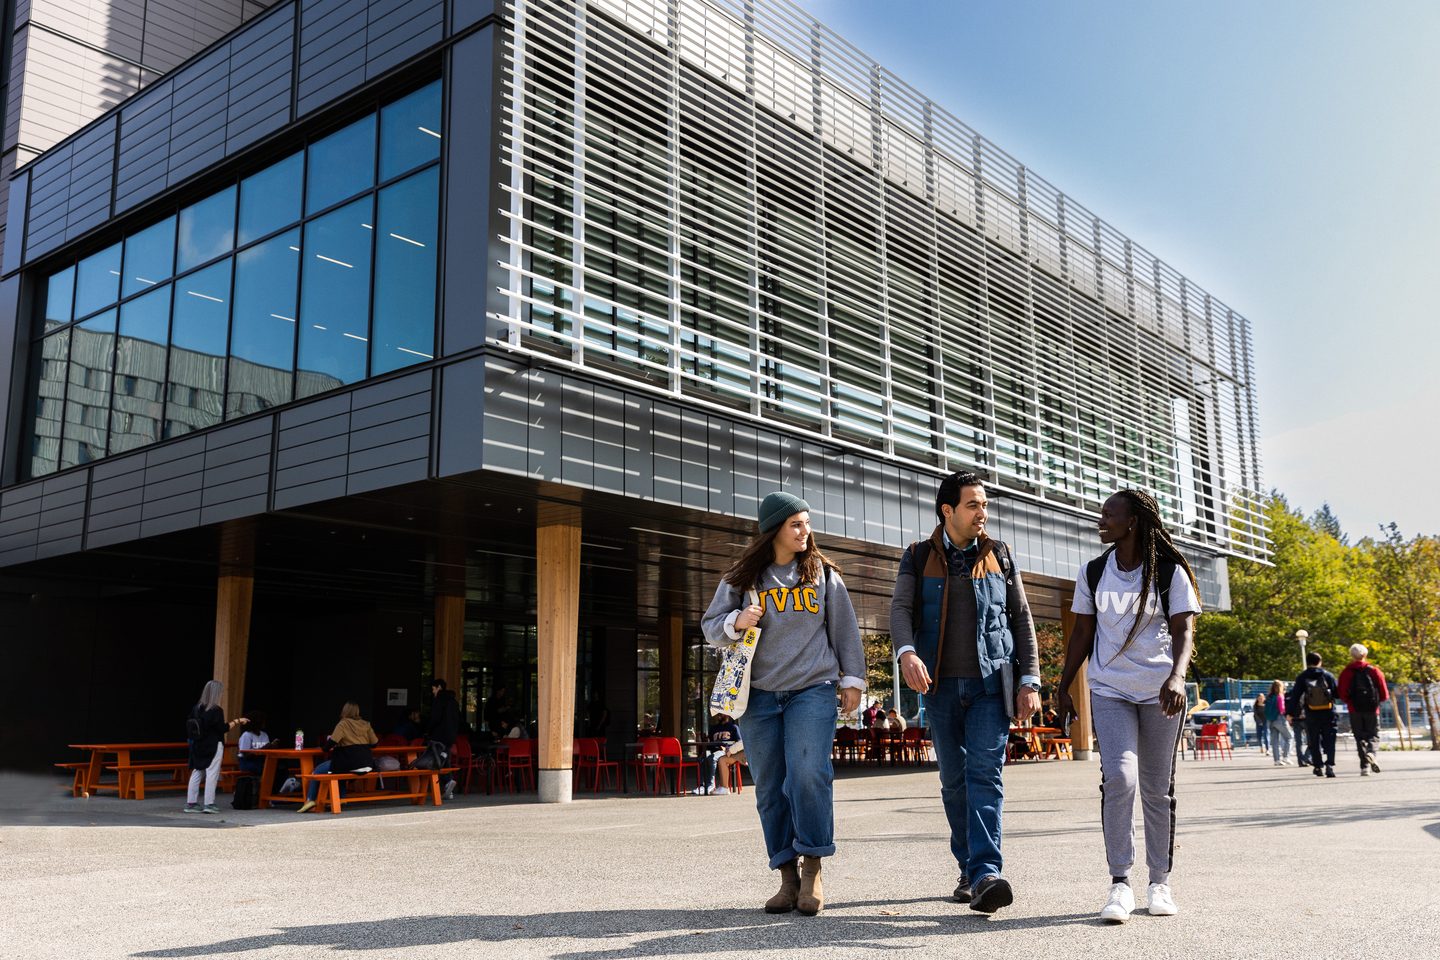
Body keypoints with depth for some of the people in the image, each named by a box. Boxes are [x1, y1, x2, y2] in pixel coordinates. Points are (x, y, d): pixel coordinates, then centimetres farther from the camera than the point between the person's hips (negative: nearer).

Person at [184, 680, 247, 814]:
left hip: (198, 746, 6)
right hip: (213, 747, -6)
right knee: (212, 774, -1)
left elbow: (189, 726, 9)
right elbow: (223, 728, -14)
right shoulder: (216, 710, -15)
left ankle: (191, 803, 12)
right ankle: (209, 804, -2)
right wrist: (237, 722, -3)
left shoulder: (196, 709, 2)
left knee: (196, 773, 10)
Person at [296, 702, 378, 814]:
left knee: (318, 770, 11)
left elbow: (331, 743, -11)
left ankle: (310, 800, 4)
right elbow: (374, 743, 13)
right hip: (368, 765, 6)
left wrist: (326, 746, 12)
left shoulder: (343, 724, -4)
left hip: (352, 765, -6)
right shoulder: (366, 724, 10)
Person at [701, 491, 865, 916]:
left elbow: (844, 630, 11)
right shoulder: (742, 577, 7)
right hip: (758, 696, 1)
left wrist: (852, 680, 8)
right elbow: (710, 626, 10)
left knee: (808, 774, -17)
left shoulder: (823, 574, 8)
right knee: (770, 788, 2)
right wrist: (736, 622, -11)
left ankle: (813, 870, -4)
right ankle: (787, 878, 11)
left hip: (813, 690, -1)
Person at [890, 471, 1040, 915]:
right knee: (954, 780, 7)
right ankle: (969, 870, 19)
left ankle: (985, 875, -19)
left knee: (985, 774, -12)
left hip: (990, 684, -1)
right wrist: (907, 653, -25)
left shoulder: (1000, 556, 9)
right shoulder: (918, 557, 7)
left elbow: (1022, 619, 9)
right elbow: (901, 609, -4)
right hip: (941, 684, 1)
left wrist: (1029, 680, 2)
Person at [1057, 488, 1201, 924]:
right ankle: (1120, 883, -10)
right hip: (1110, 691, 1)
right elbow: (1082, 634, 10)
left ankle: (1160, 881, 21)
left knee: (1158, 788, 7)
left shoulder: (1171, 573, -3)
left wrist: (1176, 676, -27)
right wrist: (1064, 687, 7)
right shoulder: (1093, 573, 5)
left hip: (1160, 691, -1)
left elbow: (1184, 631, -10)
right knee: (1118, 777, -17)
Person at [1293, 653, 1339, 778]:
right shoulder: (1328, 675, -1)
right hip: (1328, 713, 0)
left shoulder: (1302, 677, -1)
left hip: (1311, 715, 0)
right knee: (1329, 740, 2)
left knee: (1314, 741, 10)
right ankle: (1329, 765, -13)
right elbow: (1337, 692, -1)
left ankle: (1318, 766, 13)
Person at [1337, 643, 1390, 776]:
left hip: (1355, 710, 0)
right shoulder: (1374, 670, 0)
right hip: (1372, 710, 0)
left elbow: (1342, 695, -6)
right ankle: (1371, 752, -20)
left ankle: (1365, 766, -1)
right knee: (1373, 734, 10)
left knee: (1360, 737, 6)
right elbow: (1384, 695, -1)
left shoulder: (1346, 672, -1)